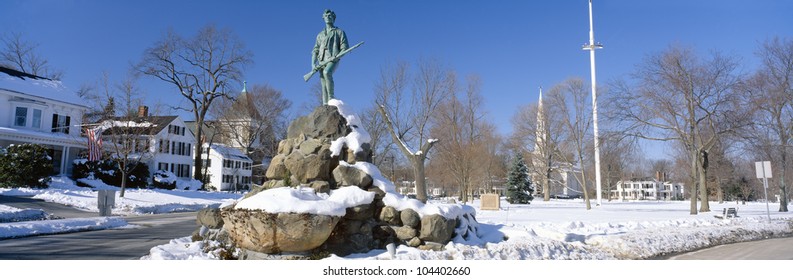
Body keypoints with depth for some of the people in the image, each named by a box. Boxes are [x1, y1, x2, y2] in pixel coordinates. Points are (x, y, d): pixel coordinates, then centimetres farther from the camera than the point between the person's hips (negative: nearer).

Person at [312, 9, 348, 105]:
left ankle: (331, 98, -30)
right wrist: (313, 64, 4)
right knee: (324, 85, -6)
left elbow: (344, 48, 4)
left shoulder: (339, 32, 14)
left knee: (327, 72, -35)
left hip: (333, 60, -5)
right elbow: (315, 50, 21)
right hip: (322, 61, 5)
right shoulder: (320, 35, 26)